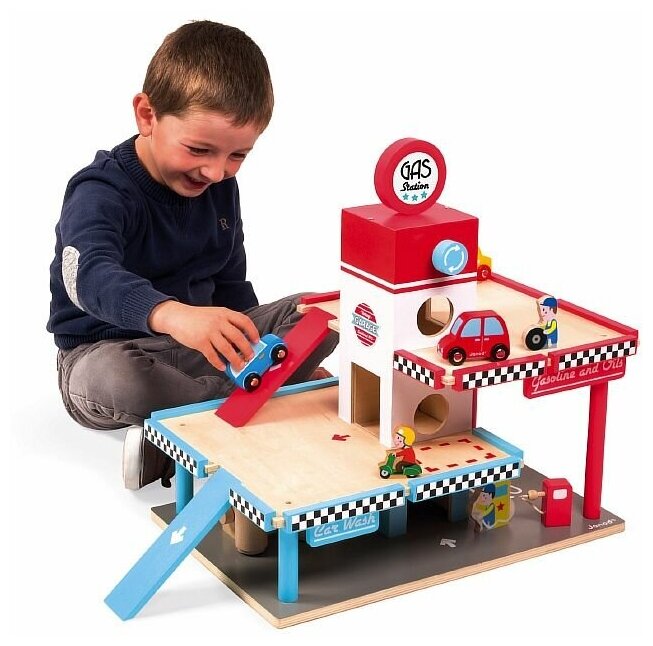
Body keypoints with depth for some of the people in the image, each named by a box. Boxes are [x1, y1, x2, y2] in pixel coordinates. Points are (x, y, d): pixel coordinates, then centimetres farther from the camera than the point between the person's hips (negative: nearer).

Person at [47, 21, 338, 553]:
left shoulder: (219, 185, 2)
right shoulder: (102, 192, -22)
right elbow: (91, 276, -44)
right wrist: (173, 314, -63)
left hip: (205, 347, 7)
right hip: (107, 347, -7)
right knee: (114, 381, -42)